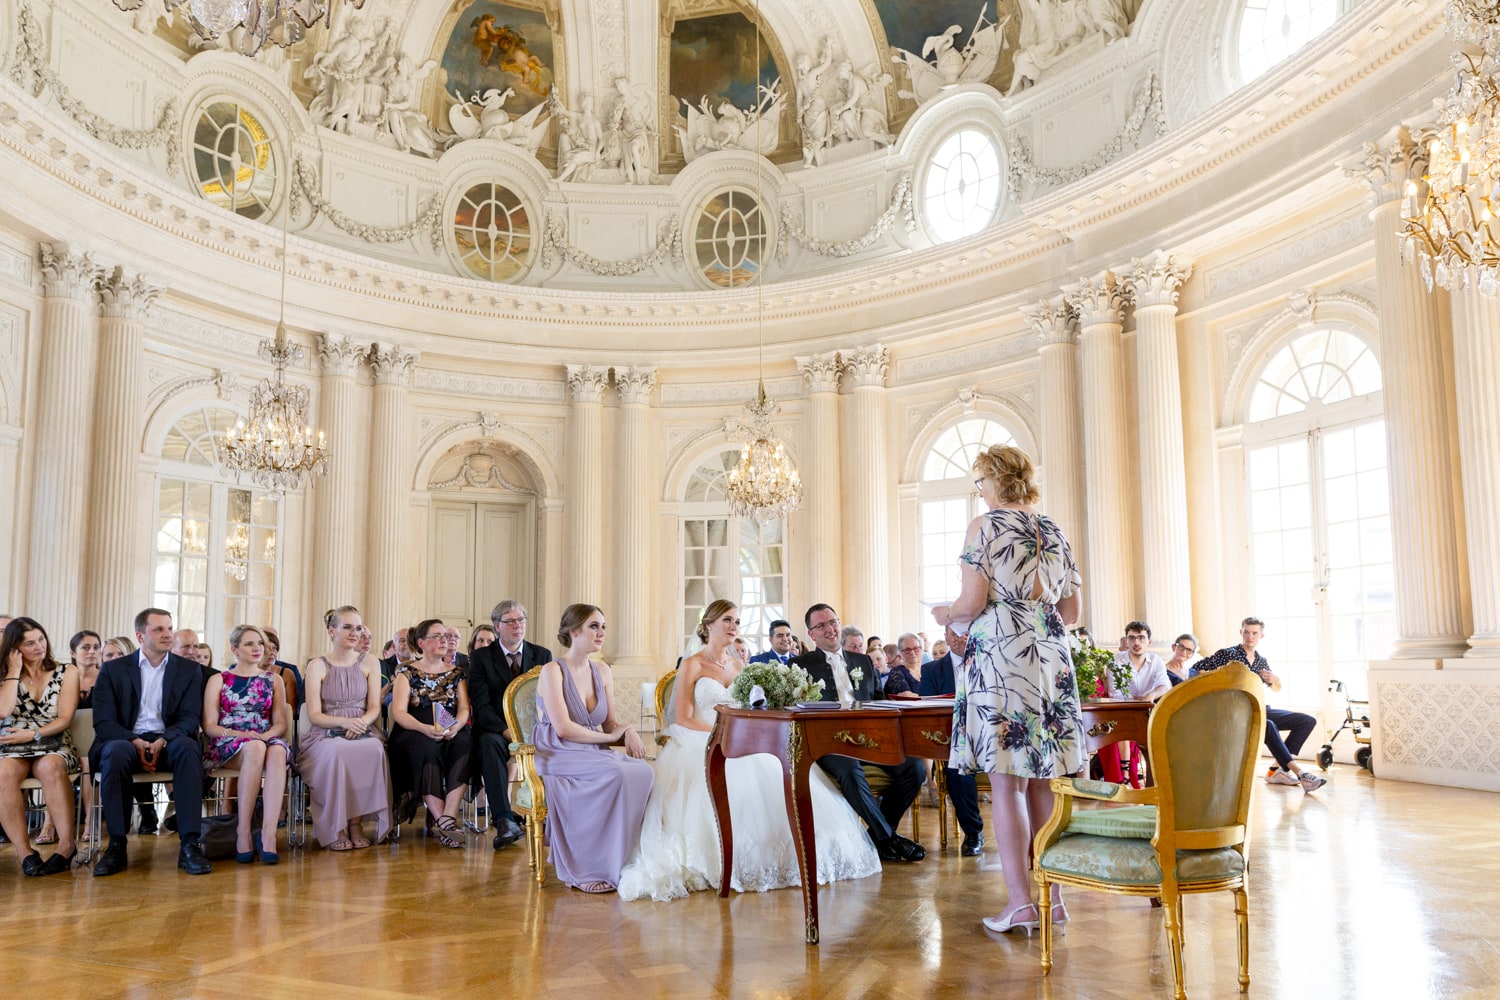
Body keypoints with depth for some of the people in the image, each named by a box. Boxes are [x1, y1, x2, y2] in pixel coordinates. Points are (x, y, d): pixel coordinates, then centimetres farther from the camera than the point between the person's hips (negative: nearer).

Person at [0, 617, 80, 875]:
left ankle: (66, 844, -34)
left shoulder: (67, 672, 9)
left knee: (50, 767, -38)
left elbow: (64, 719, 1)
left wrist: (32, 734, -14)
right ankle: (24, 851, -32)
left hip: (53, 746, -1)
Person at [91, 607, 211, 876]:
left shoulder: (189, 670, 12)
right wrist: (136, 742, -19)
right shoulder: (114, 669, 10)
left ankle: (190, 844, -37)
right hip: (126, 740, 0)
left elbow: (190, 718, 1)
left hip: (167, 741, 0)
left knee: (187, 747, -35)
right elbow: (103, 721, 0)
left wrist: (162, 741, -20)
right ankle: (117, 846, -27)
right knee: (116, 752, -36)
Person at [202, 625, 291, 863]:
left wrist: (266, 735, -11)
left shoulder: (273, 680, 20)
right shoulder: (218, 680, 15)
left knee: (278, 750, -38)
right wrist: (240, 734, -14)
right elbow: (209, 726, 5)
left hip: (266, 740, 1)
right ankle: (243, 832, -37)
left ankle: (268, 834, -47)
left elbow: (280, 723, 13)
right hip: (226, 745, -1)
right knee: (255, 748, -39)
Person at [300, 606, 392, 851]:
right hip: (326, 736, -2)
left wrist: (362, 722, -18)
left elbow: (374, 707, 6)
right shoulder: (317, 666, 4)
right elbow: (314, 715, -3)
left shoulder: (369, 663, 11)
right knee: (335, 753, -38)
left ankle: (357, 822, -21)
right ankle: (336, 828, -24)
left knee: (374, 750, -34)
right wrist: (344, 722, -22)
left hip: (363, 733, 2)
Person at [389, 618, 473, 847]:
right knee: (427, 748, -37)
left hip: (451, 734, 3)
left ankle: (447, 817, -39)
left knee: (465, 743, -32)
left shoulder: (456, 673, 18)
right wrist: (424, 728, -23)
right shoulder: (407, 673, 9)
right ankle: (441, 820, -38)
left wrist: (456, 726, -16)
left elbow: (464, 708, 8)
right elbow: (398, 712, -3)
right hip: (415, 734, -2)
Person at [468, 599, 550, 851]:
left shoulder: (543, 655, 11)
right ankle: (505, 821, -42)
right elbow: (481, 705, -6)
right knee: (490, 743, -36)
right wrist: (506, 730, -22)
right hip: (495, 728, -1)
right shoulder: (481, 657, 5)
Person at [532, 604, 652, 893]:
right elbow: (563, 728, -16)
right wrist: (609, 737, -12)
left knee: (643, 770, -25)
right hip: (556, 756, -6)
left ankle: (629, 859, -18)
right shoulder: (553, 671, -7)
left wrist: (629, 731, -9)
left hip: (593, 752, 6)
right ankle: (586, 869, -23)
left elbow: (610, 722, 14)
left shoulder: (602, 671, 13)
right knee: (617, 773, -32)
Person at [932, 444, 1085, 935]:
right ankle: (1053, 896, 14)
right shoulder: (1054, 531, 14)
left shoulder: (984, 527, -4)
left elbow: (971, 603, -11)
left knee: (1005, 782, -3)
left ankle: (1020, 903, -3)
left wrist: (946, 615, 9)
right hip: (1051, 659, 6)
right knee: (1042, 782, 10)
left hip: (998, 656, -6)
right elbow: (1071, 611, 15)